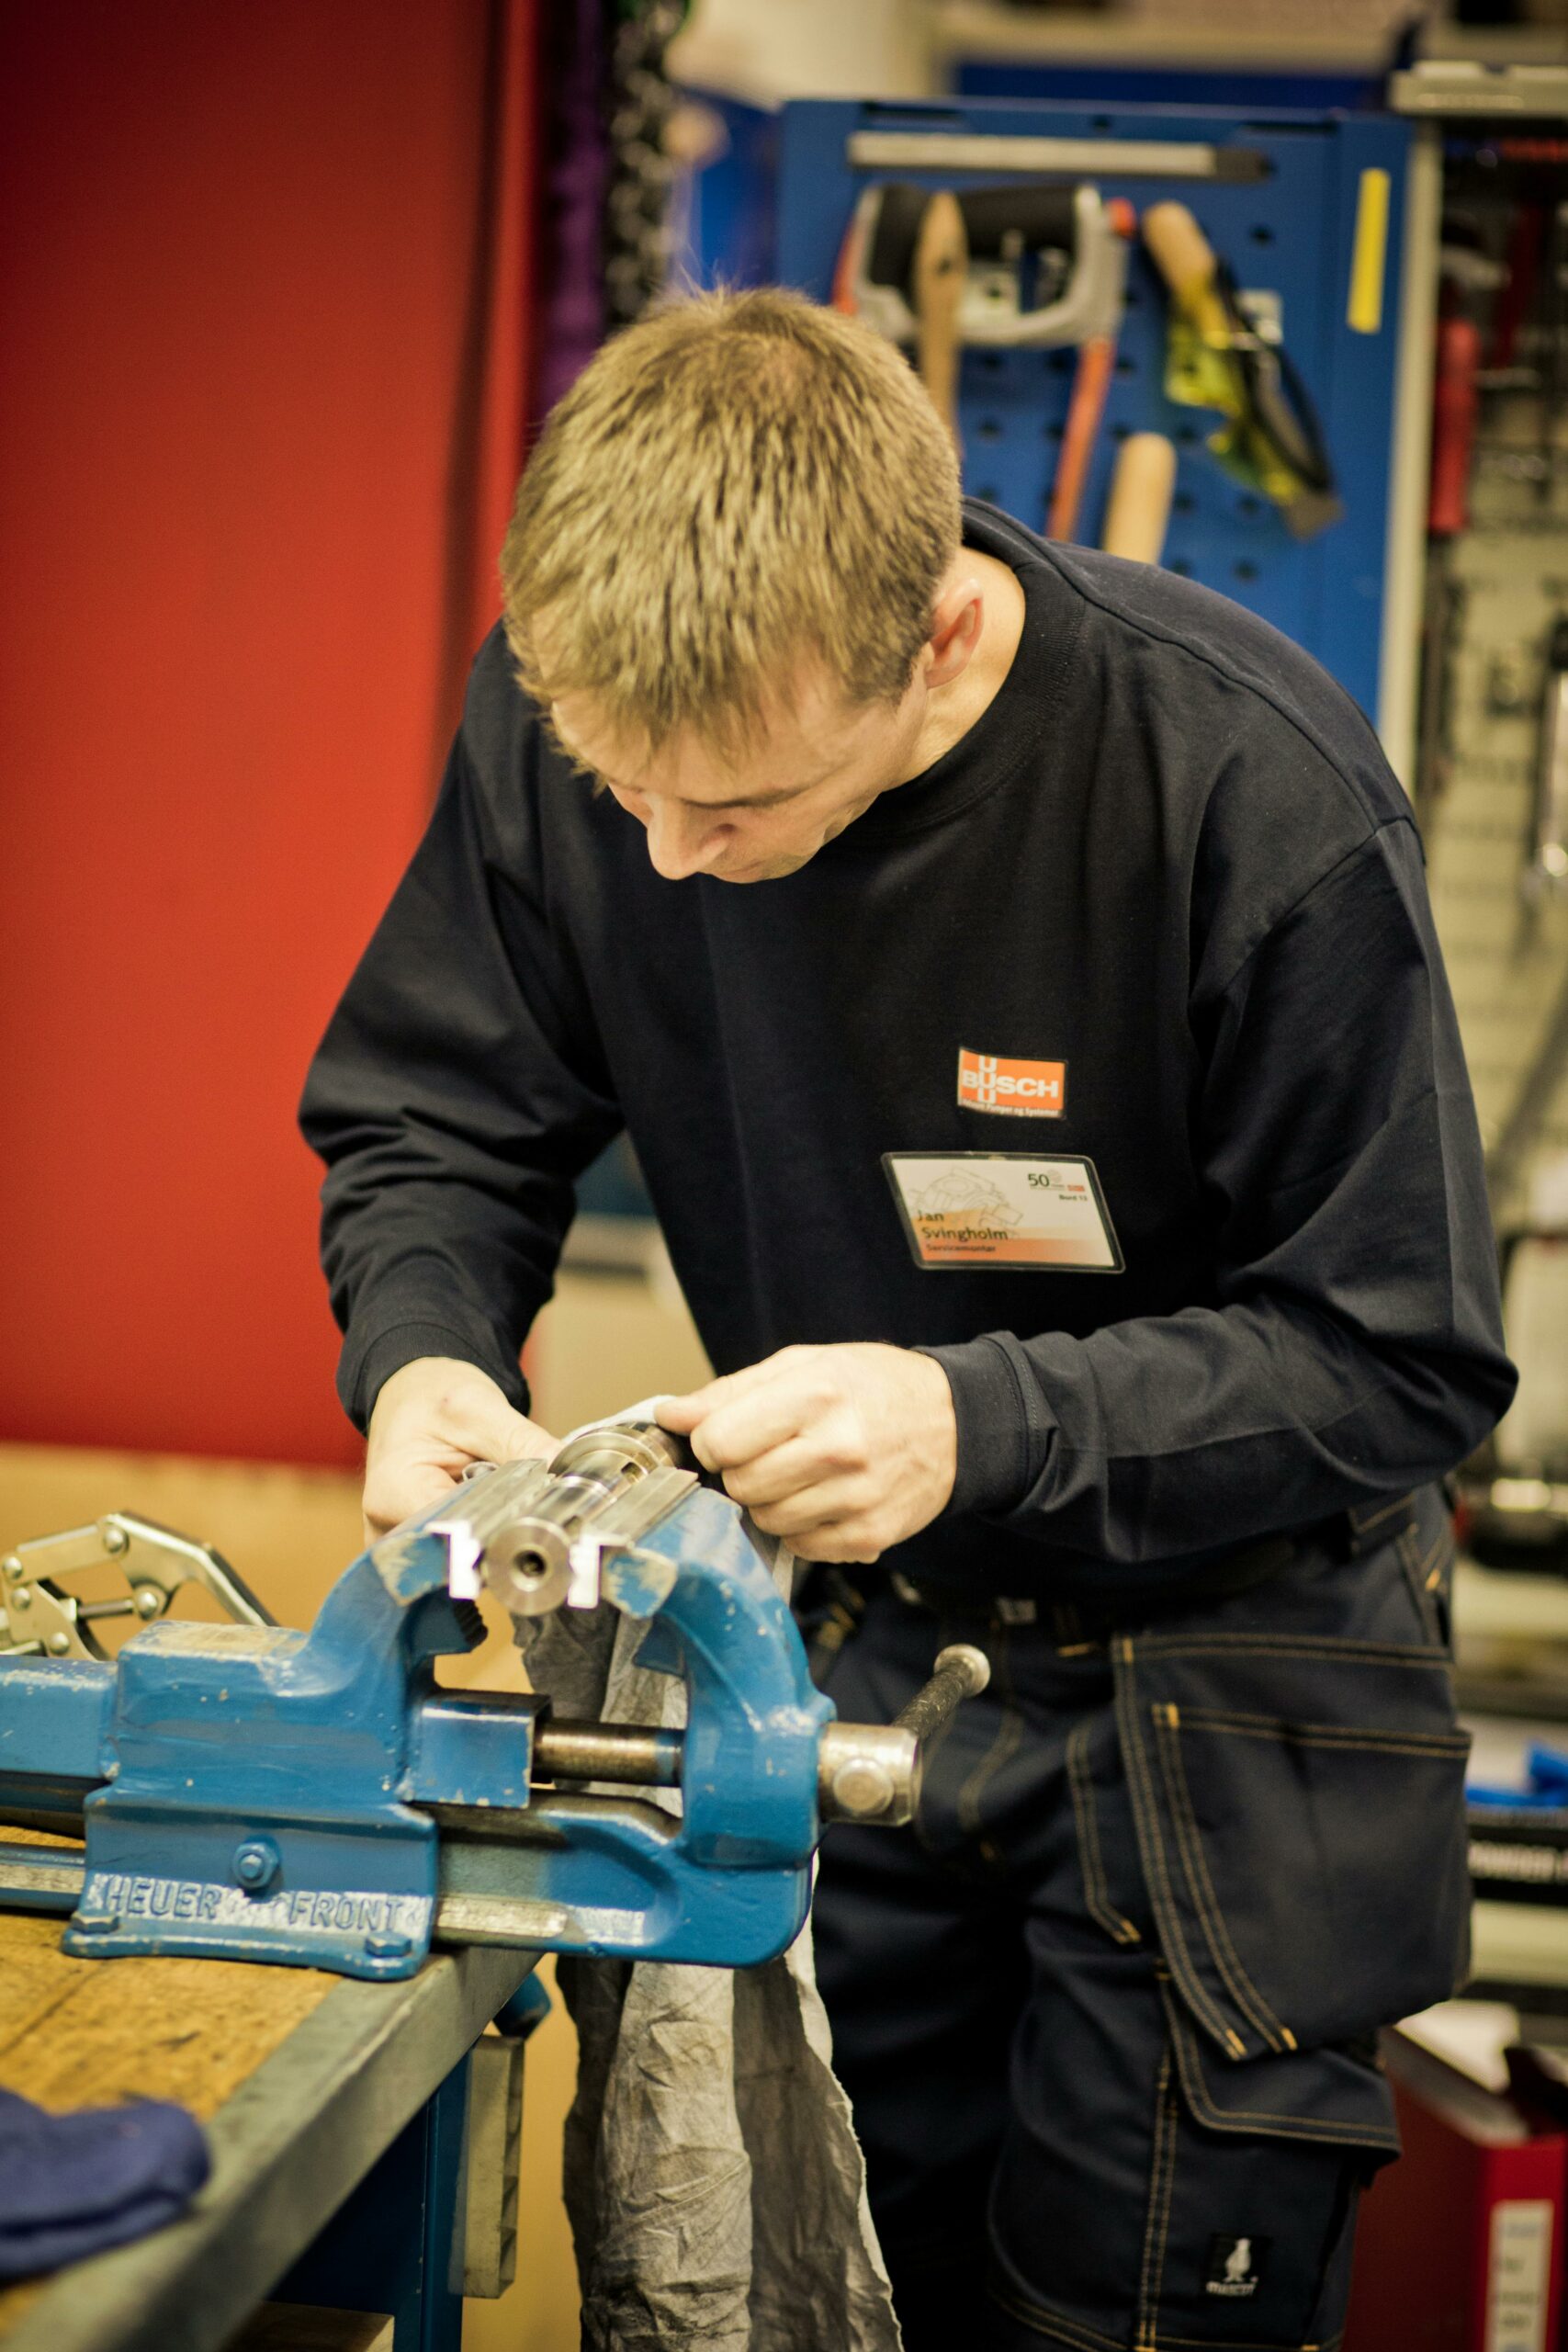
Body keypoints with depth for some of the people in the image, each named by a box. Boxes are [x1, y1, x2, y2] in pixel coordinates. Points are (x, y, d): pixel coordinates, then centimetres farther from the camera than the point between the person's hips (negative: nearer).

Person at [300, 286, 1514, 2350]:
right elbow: (433, 1116, 1)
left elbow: (1401, 1361, -19)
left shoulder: (1261, 798, -27)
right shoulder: (569, 708, -15)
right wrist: (422, 1351, -21)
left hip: (1222, 1648, -3)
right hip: (858, 1640, 4)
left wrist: (979, 1423, -32)